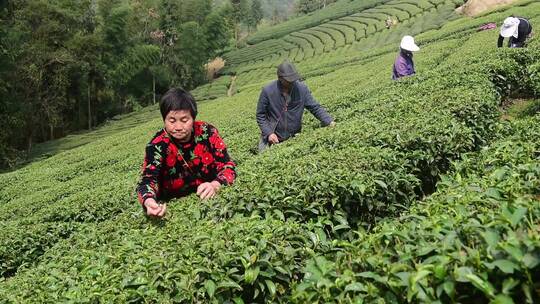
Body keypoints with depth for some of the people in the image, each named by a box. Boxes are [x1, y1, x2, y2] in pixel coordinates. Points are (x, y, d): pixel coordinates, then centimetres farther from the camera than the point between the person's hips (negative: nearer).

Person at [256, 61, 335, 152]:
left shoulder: (302, 88, -11)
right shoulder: (267, 91, -15)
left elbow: (316, 108, -6)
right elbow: (260, 115, -6)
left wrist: (330, 122, -18)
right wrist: (268, 133, -16)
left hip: (294, 138, 2)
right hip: (273, 137, -1)